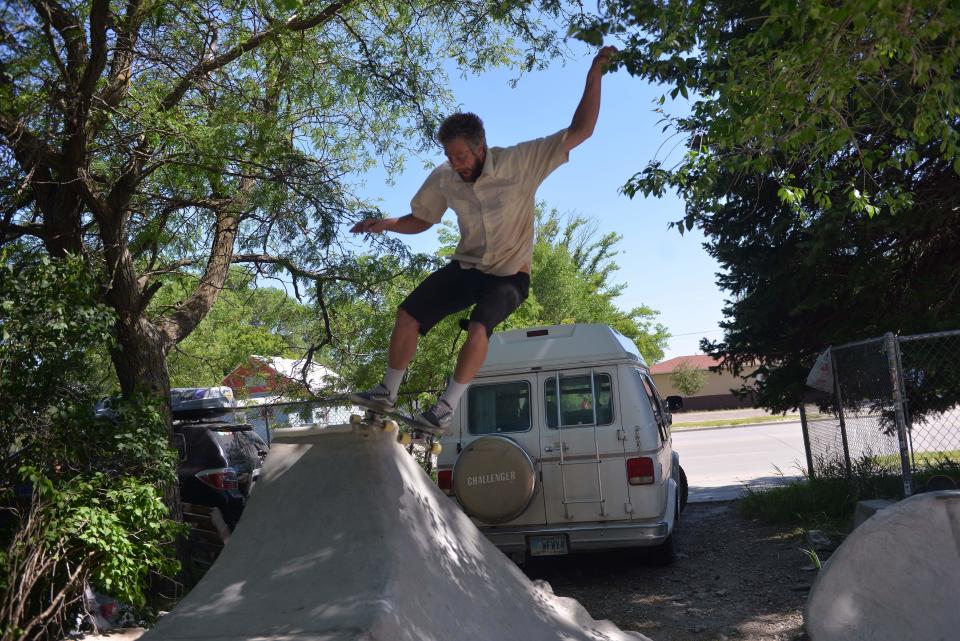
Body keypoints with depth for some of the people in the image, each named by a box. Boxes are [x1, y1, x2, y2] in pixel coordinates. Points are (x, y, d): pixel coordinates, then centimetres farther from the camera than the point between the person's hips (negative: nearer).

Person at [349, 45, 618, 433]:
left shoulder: (521, 162, -20)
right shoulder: (443, 179, -8)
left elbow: (581, 130, -21)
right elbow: (420, 220, 9)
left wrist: (595, 74, -30)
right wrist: (388, 224, -11)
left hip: (510, 275, -4)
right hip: (465, 267, 4)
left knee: (478, 329, -31)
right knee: (407, 316, -5)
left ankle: (447, 407, -15)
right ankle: (387, 393, 14)